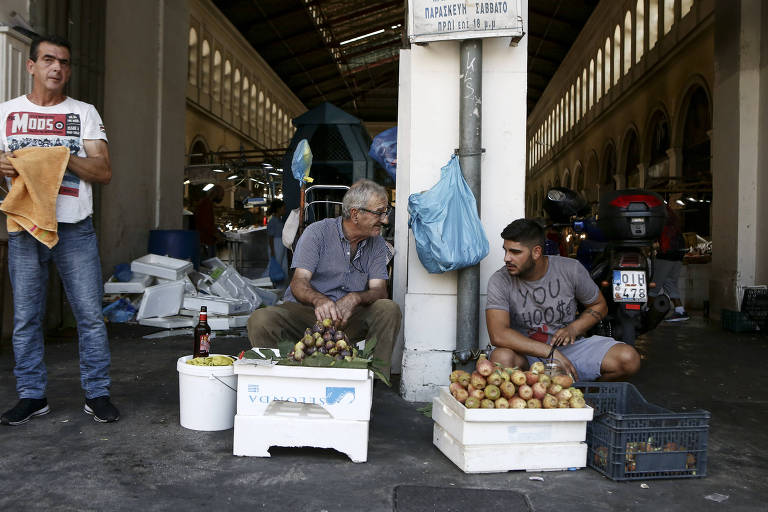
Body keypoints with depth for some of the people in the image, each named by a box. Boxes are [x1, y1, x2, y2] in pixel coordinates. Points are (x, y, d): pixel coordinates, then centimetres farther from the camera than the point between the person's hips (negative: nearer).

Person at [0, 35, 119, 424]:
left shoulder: (84, 114, 9)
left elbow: (104, 172, 2)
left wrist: (64, 156, -14)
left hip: (74, 229, -1)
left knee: (91, 315, -1)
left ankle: (97, 394, 9)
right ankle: (32, 396, 18)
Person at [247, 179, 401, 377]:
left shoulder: (377, 244, 5)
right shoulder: (317, 232, -6)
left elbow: (378, 290, -5)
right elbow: (298, 283, -15)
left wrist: (355, 298, -29)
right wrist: (319, 300, -39)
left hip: (348, 316, 3)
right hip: (304, 309, -2)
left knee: (389, 309, -26)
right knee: (260, 321, -30)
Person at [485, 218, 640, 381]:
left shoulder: (571, 269, -5)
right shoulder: (500, 281, -13)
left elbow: (599, 306, 11)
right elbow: (498, 335, -25)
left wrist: (573, 329, -9)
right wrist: (550, 352, -29)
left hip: (569, 346, 2)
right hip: (527, 354, -2)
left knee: (628, 359, -20)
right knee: (501, 358, -37)